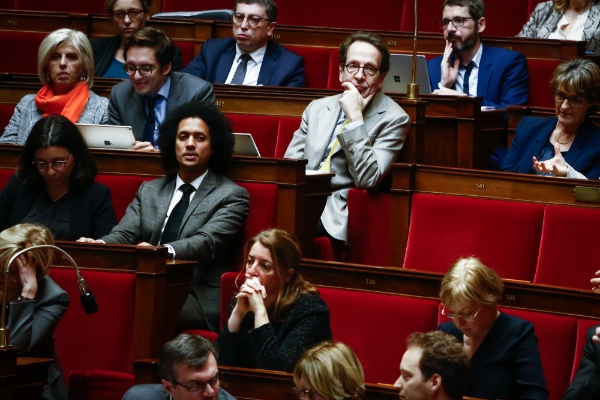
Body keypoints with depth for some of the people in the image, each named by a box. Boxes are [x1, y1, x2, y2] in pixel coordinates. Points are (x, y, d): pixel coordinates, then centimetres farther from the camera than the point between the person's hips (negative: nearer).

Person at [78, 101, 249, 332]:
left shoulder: (232, 196, 5)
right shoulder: (149, 191, 22)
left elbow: (206, 243, -12)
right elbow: (123, 235, 9)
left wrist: (162, 251, -33)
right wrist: (97, 244, -17)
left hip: (198, 299, -4)